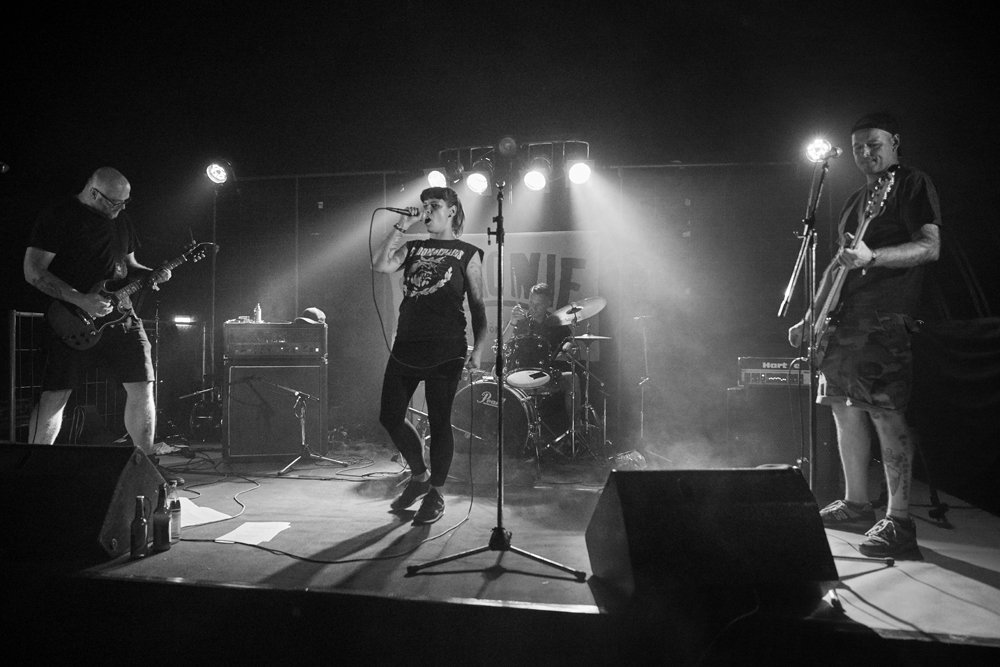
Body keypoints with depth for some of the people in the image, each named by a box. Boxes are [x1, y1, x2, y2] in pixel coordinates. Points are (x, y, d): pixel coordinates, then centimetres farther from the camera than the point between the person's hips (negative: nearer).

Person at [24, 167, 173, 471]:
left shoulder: (120, 218, 14)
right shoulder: (58, 216, -7)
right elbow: (33, 272, -11)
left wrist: (150, 274, 3)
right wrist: (81, 300, -21)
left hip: (119, 314, 6)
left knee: (142, 388, 1)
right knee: (54, 396, -5)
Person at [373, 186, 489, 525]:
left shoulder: (467, 253, 4)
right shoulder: (412, 249, 14)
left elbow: (478, 306, 1)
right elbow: (381, 265, -4)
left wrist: (478, 348, -9)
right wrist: (401, 226, -4)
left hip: (445, 351, -5)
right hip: (406, 347, 5)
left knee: (439, 422, 2)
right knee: (389, 417, 7)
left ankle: (436, 495, 20)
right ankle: (419, 476, 30)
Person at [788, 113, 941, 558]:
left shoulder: (913, 184, 1)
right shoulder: (854, 201, 23)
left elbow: (930, 247, -12)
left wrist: (871, 257, -28)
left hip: (885, 319, -8)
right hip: (844, 319, 8)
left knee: (886, 413, -12)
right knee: (845, 408, 10)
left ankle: (899, 521, -5)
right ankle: (855, 504, 22)